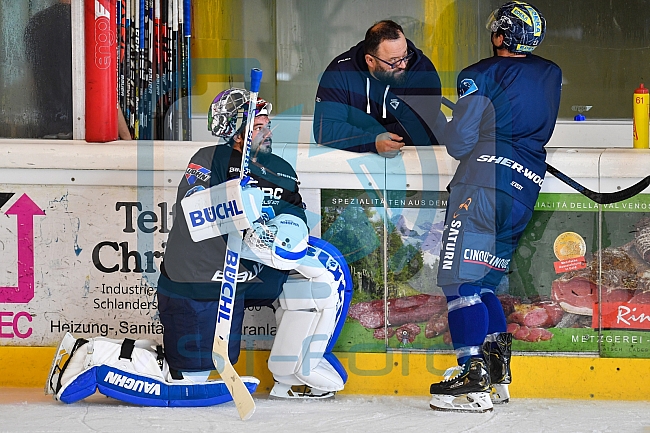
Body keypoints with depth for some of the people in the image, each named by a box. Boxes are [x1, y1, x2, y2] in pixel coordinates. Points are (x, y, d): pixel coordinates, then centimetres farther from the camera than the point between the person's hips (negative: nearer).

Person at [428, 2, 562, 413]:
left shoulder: (480, 75, -2)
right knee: (483, 281, 16)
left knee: (461, 277, -9)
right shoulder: (552, 75, 17)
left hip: (485, 181, -7)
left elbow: (459, 143, -5)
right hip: (528, 187, 7)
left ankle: (473, 379, -20)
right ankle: (498, 372, 8)